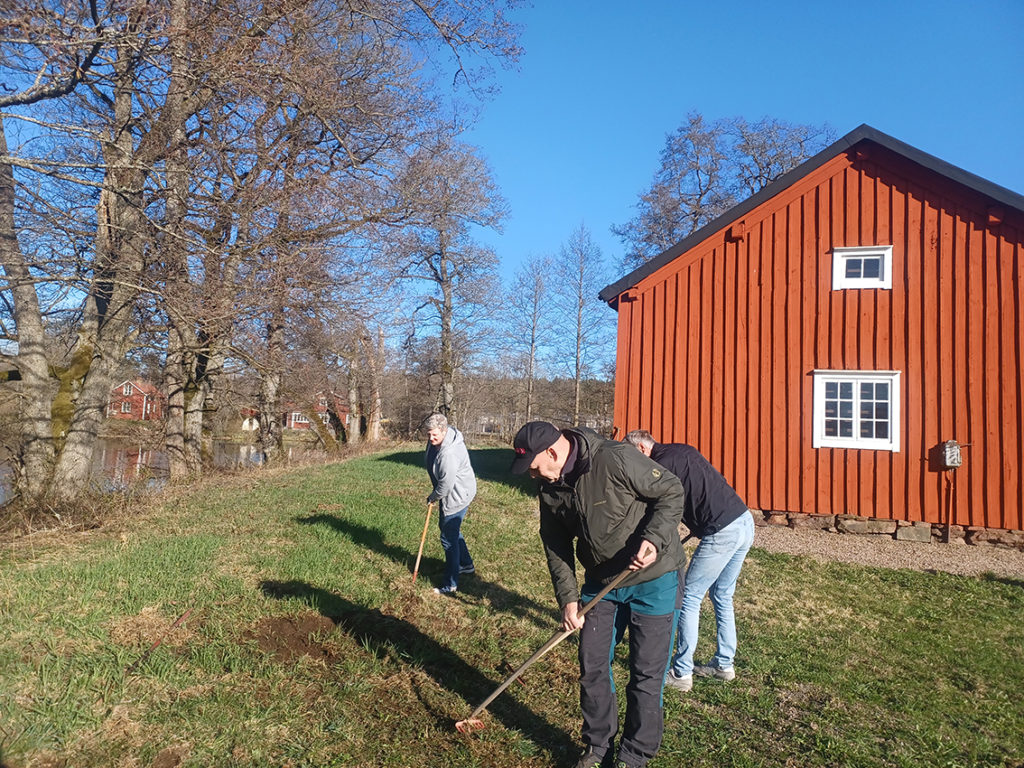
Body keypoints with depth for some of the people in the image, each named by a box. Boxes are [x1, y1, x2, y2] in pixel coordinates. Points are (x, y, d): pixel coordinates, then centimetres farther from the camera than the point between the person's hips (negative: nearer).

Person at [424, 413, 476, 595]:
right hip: (449, 494, 11)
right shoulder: (436, 440, -3)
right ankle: (466, 565, 45)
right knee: (452, 530, 25)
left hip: (457, 496, -11)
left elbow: (446, 484, -28)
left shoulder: (449, 453, -35)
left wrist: (433, 497, -10)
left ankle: (450, 585, 5)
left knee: (448, 538, -5)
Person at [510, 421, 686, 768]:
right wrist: (568, 597, -4)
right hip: (600, 581, 6)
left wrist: (653, 538, -31)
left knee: (646, 673, 4)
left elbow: (671, 492, -18)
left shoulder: (615, 459, -28)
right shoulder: (549, 486, -6)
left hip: (652, 579, -6)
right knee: (592, 666, 11)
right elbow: (556, 544, 3)